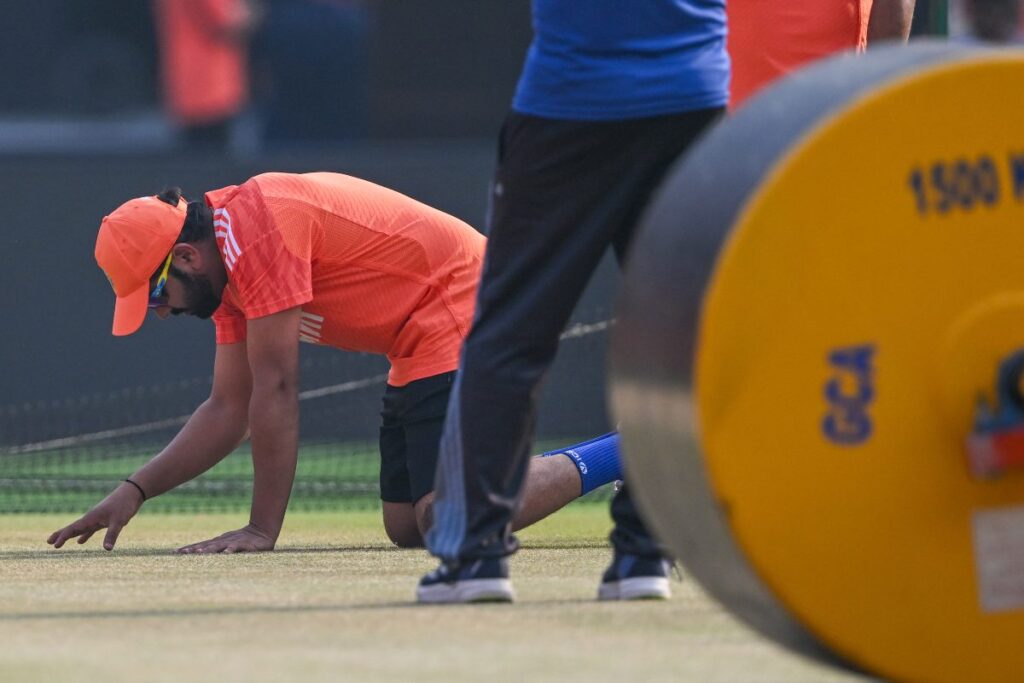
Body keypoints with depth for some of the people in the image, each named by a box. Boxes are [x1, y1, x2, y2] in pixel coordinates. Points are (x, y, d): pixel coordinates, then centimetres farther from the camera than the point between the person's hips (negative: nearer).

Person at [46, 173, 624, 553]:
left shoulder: (252, 225, -20)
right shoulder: (227, 264, 11)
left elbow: (276, 391, -21)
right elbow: (228, 409, 17)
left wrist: (263, 529, -19)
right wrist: (135, 491, 8)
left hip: (463, 311, -10)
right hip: (421, 344, 10)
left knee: (444, 519, -21)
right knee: (406, 527, 6)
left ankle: (618, 456, -6)